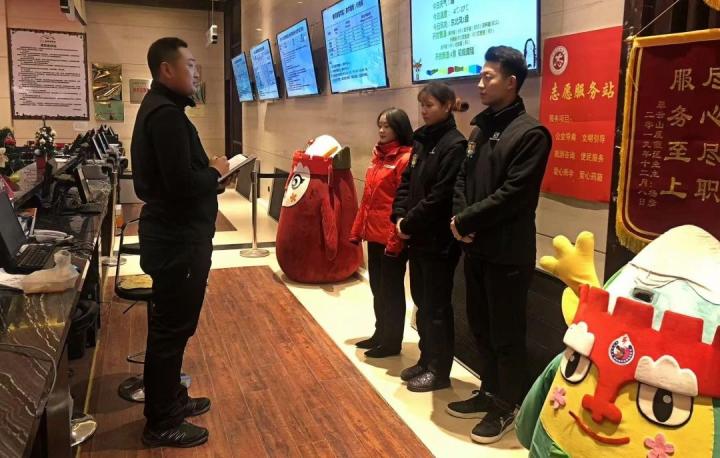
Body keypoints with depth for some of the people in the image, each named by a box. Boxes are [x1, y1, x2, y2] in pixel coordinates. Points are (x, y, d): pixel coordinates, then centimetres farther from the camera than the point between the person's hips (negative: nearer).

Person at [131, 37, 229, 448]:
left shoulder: (158, 107, 14)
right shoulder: (166, 113, -19)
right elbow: (183, 184, -27)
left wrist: (208, 171, 5)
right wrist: (216, 171, -10)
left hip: (174, 233, 11)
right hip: (178, 239, -11)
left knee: (172, 324, 19)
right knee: (172, 328, 0)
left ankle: (171, 400, 35)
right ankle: (161, 423, 13)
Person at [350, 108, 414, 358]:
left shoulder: (406, 158, -14)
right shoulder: (378, 155, 13)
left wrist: (396, 239, -19)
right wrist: (357, 229, 15)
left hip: (391, 238, -8)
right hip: (374, 234, 8)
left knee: (391, 290, 4)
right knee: (377, 288, 18)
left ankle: (392, 342, 19)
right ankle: (380, 335, 33)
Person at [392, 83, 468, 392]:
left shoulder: (454, 145, -13)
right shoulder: (422, 140, 12)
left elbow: (441, 196, -20)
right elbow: (406, 181, 12)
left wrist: (409, 223, -14)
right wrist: (399, 216, -3)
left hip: (439, 240, -8)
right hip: (417, 237, 8)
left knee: (436, 306, 3)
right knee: (421, 301, 16)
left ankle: (439, 370, 17)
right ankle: (427, 360, 31)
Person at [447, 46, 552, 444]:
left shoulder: (530, 133, -13)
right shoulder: (479, 127, 12)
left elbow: (512, 195, -19)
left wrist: (464, 222, -13)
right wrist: (459, 219, -6)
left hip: (507, 252, -8)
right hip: (475, 247, 8)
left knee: (506, 333, 6)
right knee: (481, 326, 18)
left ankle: (507, 406, 24)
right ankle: (489, 392, 36)